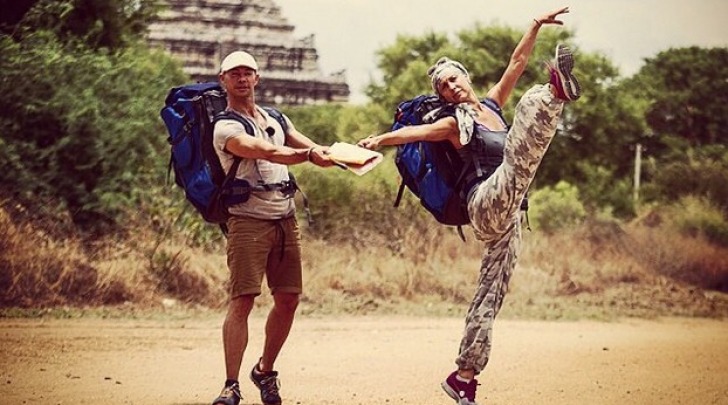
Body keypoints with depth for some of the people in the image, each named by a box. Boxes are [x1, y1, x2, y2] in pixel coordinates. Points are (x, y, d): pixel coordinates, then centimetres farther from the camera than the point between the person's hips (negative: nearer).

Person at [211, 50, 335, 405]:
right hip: (248, 220, -7)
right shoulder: (226, 128, -6)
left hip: (286, 220, 7)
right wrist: (309, 155, -38)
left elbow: (310, 147, 7)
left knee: (288, 299, 7)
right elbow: (267, 153, -23)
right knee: (242, 300, -12)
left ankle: (265, 371, 24)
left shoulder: (275, 119, 18)